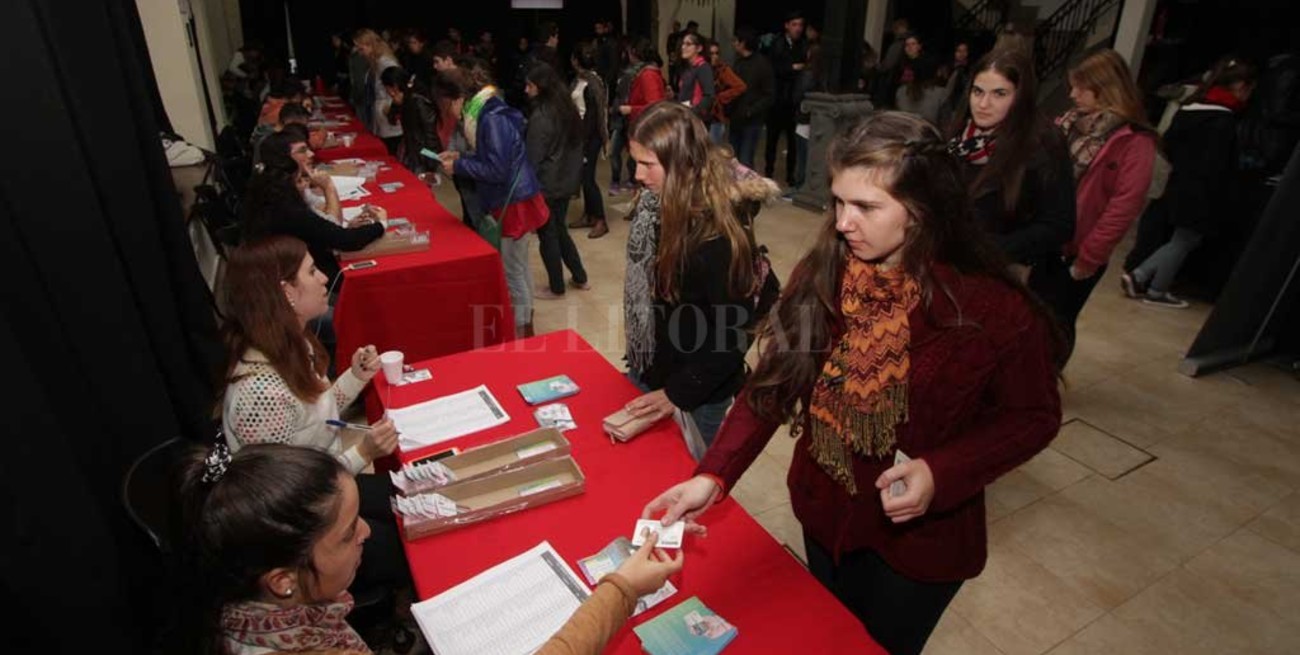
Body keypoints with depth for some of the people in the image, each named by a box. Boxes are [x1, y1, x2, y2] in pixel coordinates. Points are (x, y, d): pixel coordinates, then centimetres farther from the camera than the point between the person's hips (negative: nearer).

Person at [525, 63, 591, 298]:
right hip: (566, 180, 8)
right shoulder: (568, 109, 5)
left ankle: (556, 288, 16)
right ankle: (580, 278, 26)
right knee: (559, 229, 20)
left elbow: (533, 157, -17)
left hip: (546, 184, -8)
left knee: (547, 235, 5)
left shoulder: (540, 116, -19)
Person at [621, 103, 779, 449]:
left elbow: (734, 332, -22)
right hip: (646, 371, 7)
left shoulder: (718, 232, -27)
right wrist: (637, 362, 11)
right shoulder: (655, 205, -6)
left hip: (697, 394, -6)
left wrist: (679, 393, -19)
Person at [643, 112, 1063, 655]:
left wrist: (941, 474, -26)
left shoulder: (993, 309, -23)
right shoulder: (819, 274, -14)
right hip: (824, 513, 4)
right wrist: (713, 475, -22)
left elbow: (1033, 416, -10)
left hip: (921, 536, -3)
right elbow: (772, 381, -12)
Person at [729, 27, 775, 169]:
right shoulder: (738, 62, 12)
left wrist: (751, 111, -20)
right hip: (736, 120, 7)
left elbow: (770, 95, -9)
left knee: (745, 163, -10)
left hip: (752, 121, -7)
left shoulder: (762, 64, -7)